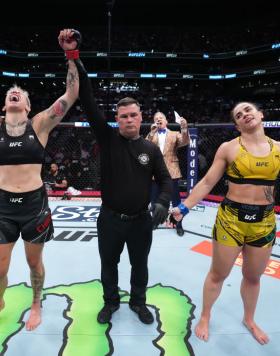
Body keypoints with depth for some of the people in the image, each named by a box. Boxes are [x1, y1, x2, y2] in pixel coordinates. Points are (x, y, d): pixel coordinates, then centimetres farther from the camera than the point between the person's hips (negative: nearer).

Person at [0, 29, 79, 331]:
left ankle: (36, 306, 43)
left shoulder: (40, 125, -3)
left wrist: (70, 55, -14)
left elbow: (71, 94, -8)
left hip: (35, 203, -1)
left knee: (34, 262, 17)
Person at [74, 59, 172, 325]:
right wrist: (79, 69, -25)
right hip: (110, 219, 0)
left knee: (139, 265, 19)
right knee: (108, 264, 18)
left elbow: (165, 179, 1)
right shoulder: (108, 139, -5)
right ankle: (111, 302, 45)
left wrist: (163, 202, -19)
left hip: (141, 221, 1)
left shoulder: (151, 149, -2)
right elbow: (90, 107, -15)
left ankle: (138, 302, 45)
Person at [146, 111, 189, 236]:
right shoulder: (151, 136, 12)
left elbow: (184, 142, -10)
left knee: (176, 200, 4)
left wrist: (184, 128, -27)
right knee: (154, 200, 13)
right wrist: (152, 133, -16)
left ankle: (178, 225, 17)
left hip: (171, 172, -1)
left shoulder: (174, 134, 8)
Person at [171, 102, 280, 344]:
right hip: (231, 218, -3)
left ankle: (249, 320, 47)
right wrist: (183, 208, -10)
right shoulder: (229, 148, -5)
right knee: (218, 274, 11)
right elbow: (207, 183, -5)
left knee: (253, 277, 20)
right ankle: (205, 317, 36)